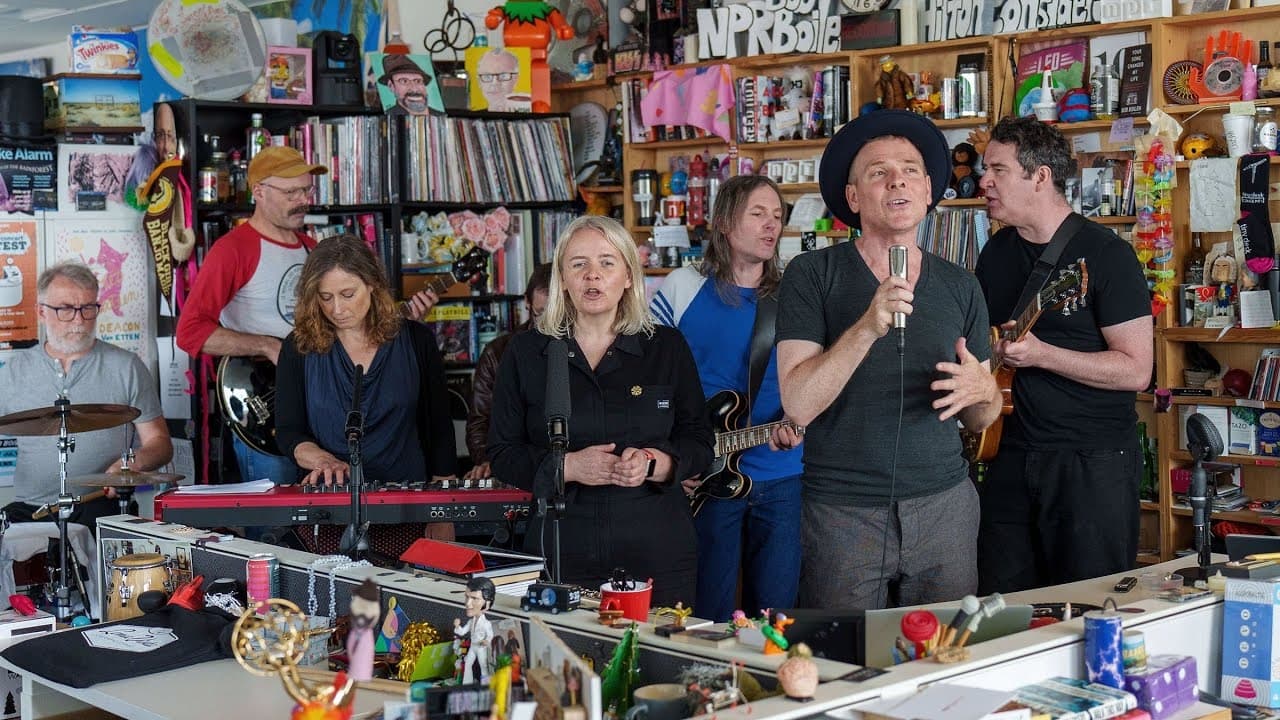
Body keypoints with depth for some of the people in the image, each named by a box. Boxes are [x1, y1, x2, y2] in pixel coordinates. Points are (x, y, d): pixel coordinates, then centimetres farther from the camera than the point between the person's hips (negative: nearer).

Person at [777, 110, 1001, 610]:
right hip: (842, 510, -3)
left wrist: (981, 390, -8)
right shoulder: (812, 276, -4)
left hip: (945, 508, 3)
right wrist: (868, 327, -24)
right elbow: (798, 405, -14)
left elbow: (981, 420, 14)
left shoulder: (960, 287, 8)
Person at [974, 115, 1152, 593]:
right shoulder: (997, 254, 8)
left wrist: (1039, 354, -23)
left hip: (1095, 462, -6)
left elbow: (1136, 370, -16)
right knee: (1002, 601, 11)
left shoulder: (1105, 254, -12)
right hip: (1018, 455, 6)